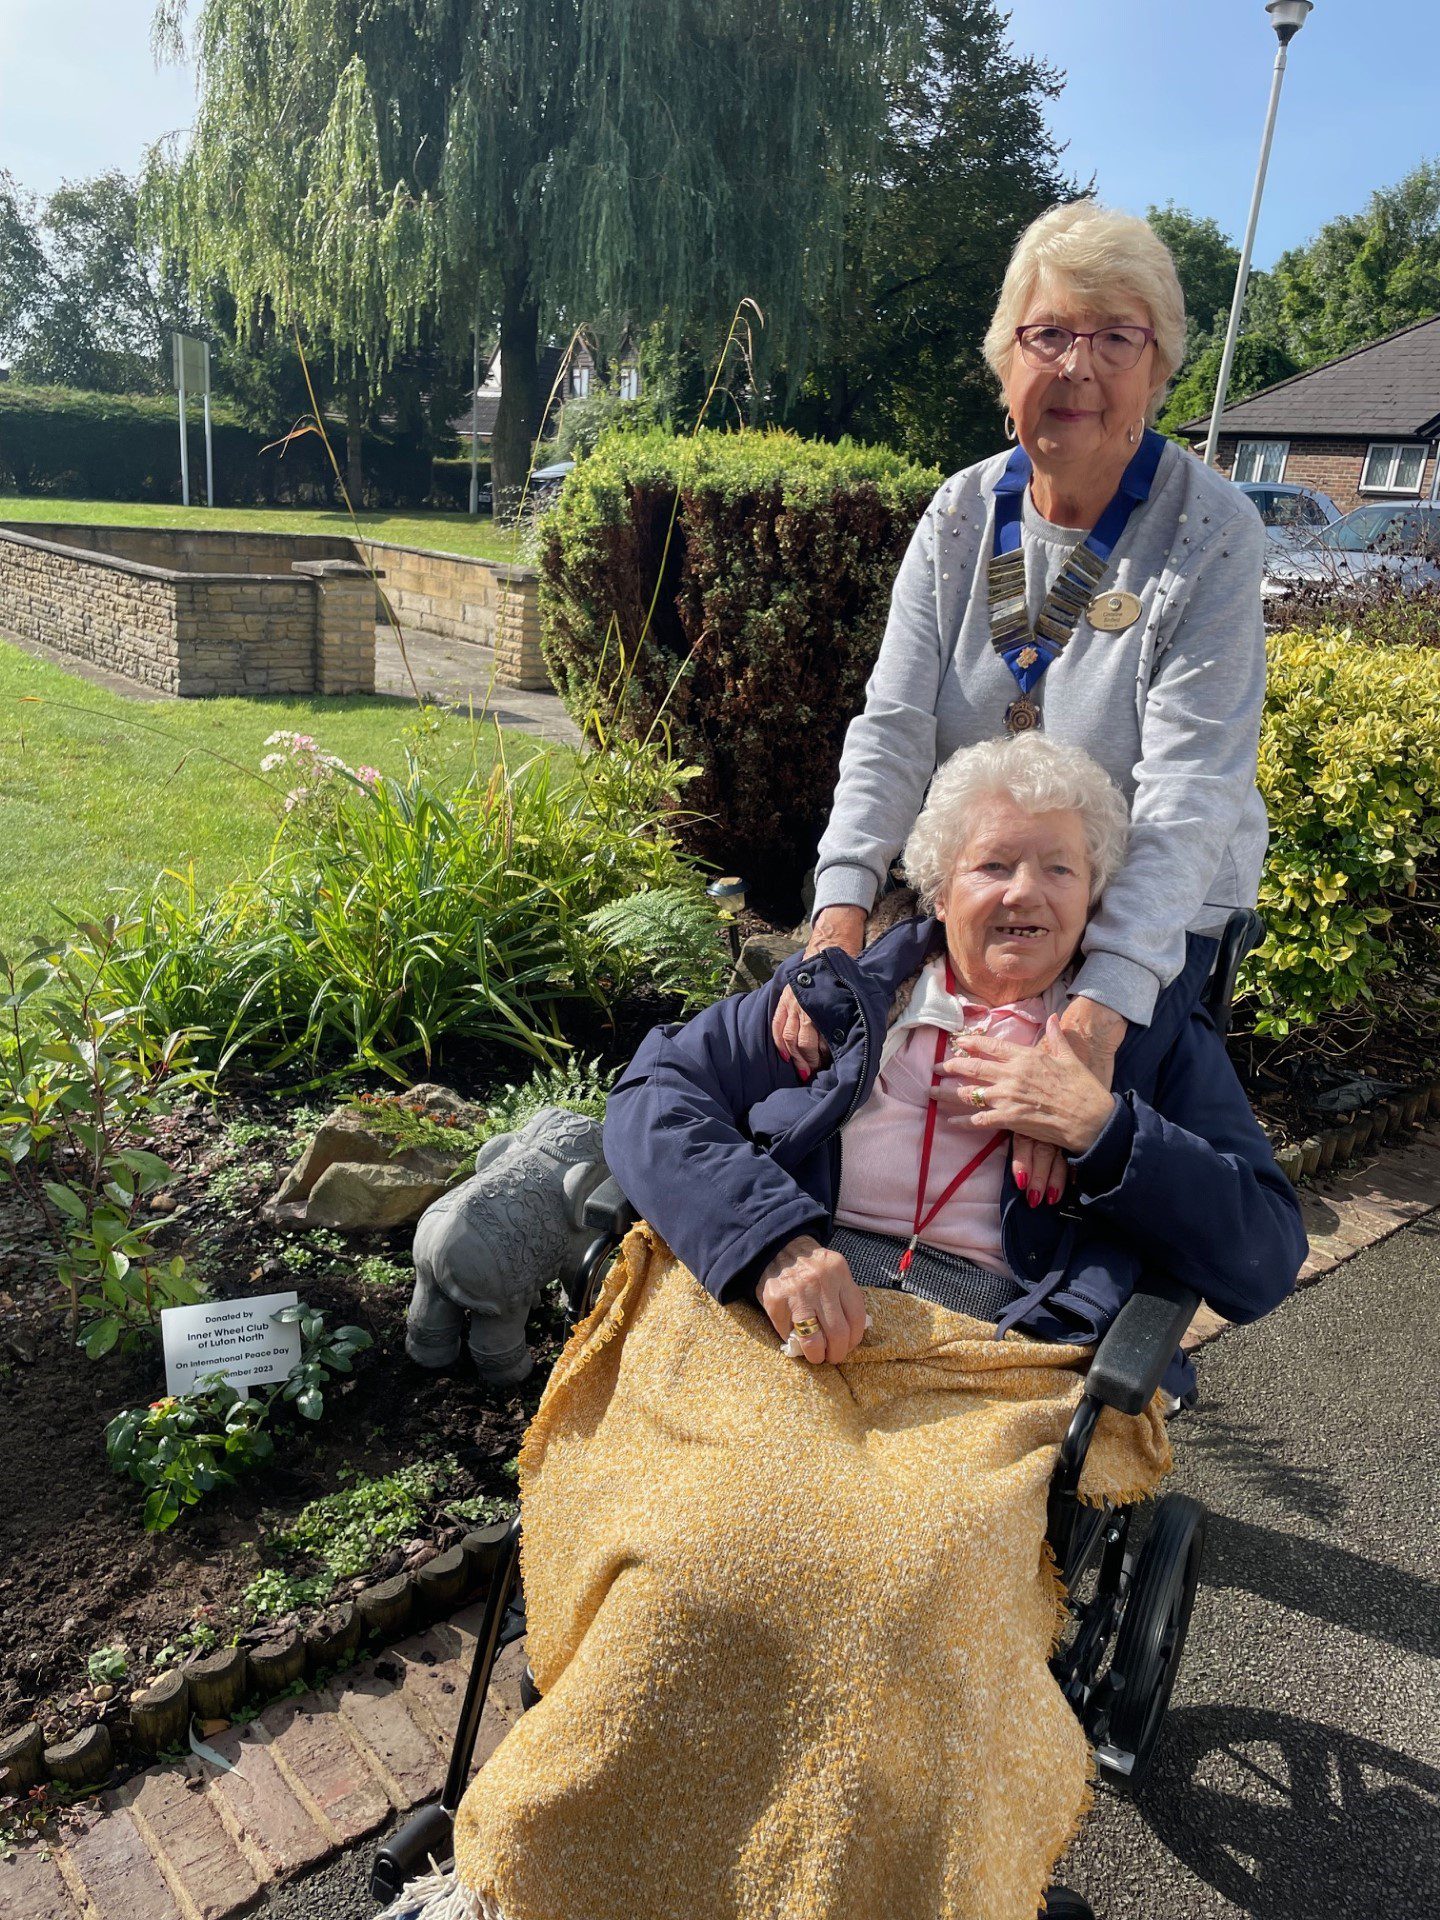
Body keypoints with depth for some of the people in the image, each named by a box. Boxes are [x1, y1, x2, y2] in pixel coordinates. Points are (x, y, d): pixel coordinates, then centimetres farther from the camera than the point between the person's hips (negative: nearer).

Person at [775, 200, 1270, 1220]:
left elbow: (1190, 788, -25)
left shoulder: (1212, 535, -15)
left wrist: (1101, 1002, -38)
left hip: (1155, 928, -3)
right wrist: (841, 914, -28)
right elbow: (893, 726, -12)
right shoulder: (961, 515, -3)